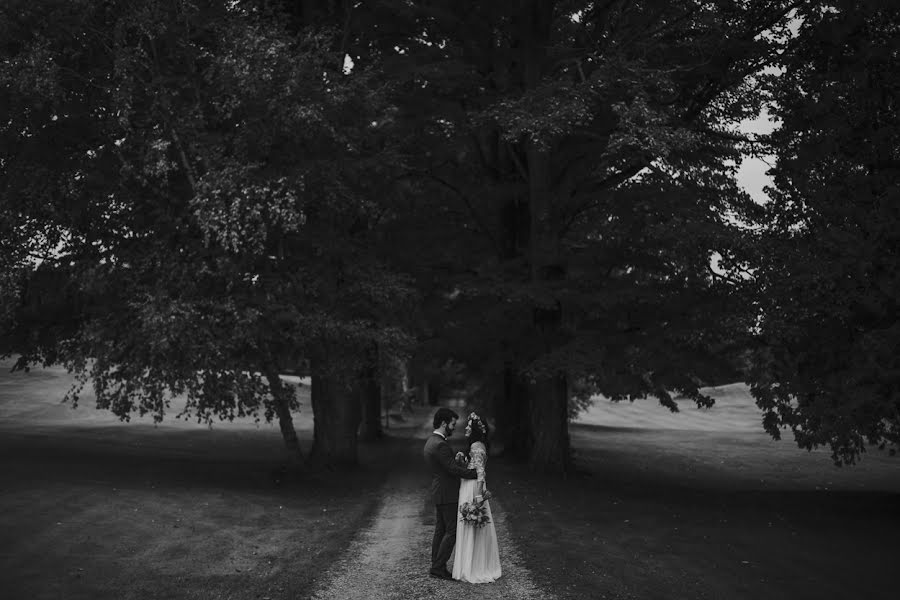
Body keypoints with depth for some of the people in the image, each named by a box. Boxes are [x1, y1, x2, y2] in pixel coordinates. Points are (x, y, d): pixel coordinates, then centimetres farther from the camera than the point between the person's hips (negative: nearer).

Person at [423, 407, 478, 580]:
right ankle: (438, 567, 0)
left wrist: (456, 459, 0)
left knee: (440, 531, 14)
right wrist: (477, 473, -16)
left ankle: (436, 567, 19)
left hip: (439, 494, 10)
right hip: (447, 495, -10)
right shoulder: (440, 445, -23)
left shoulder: (430, 441, 11)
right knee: (452, 531, -3)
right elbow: (454, 469, -23)